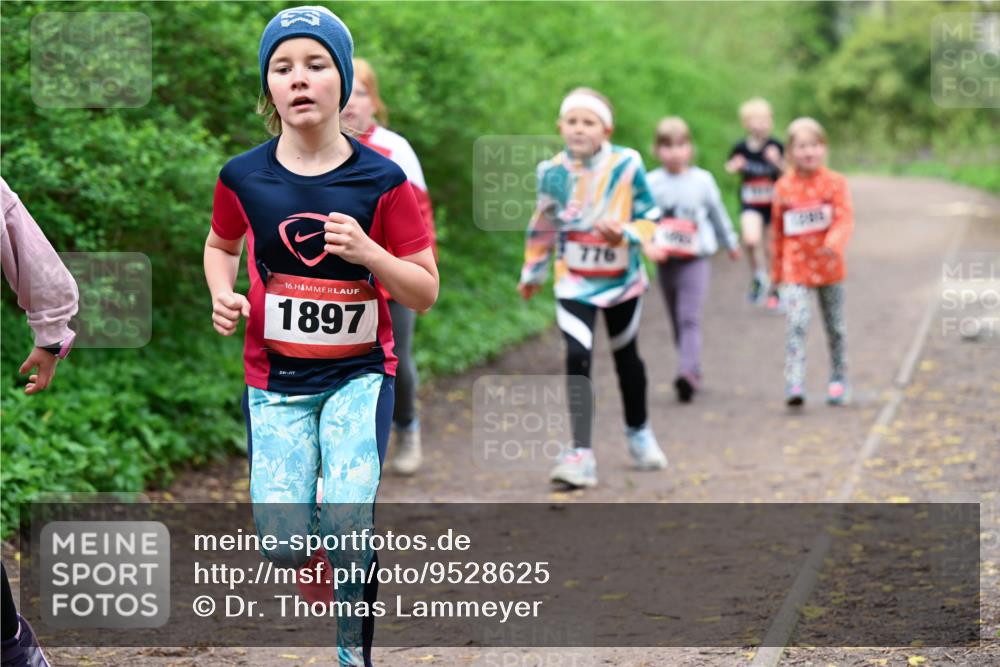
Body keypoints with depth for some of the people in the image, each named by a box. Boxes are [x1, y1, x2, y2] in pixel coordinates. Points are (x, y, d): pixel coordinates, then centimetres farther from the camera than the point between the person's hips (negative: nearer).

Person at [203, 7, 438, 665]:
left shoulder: (383, 180, -10)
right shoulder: (244, 178, -4)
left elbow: (425, 292, -5)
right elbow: (221, 246, 17)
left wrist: (368, 251, -23)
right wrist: (224, 294, -4)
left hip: (359, 372, -1)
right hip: (275, 380, 2)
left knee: (347, 526, -17)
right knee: (283, 546, -9)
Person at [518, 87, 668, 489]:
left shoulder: (626, 165, -15)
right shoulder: (553, 172, -7)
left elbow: (649, 219, -9)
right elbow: (542, 227, 8)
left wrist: (624, 234, -30)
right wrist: (532, 273, 16)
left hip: (622, 278, 0)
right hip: (574, 282, 0)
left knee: (626, 356, 18)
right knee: (577, 359, -15)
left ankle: (638, 433, 42)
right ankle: (580, 455, -16)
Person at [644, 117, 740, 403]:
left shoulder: (702, 180, 1)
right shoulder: (651, 183, -2)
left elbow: (718, 214, 14)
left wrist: (731, 243, 26)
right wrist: (647, 244, -28)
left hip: (695, 259, -2)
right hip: (665, 260, 2)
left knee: (689, 318, -16)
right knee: (677, 321, 12)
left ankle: (688, 372, -26)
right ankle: (693, 371, 26)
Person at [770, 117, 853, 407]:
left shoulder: (835, 182, -3)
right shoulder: (783, 187, 2)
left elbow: (845, 219, -14)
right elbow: (777, 230, 9)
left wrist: (834, 243, -35)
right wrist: (777, 271, 11)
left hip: (829, 266, 1)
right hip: (795, 268, 0)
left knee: (835, 326, 13)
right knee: (796, 323, -17)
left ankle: (838, 380, 29)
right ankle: (794, 384, -23)